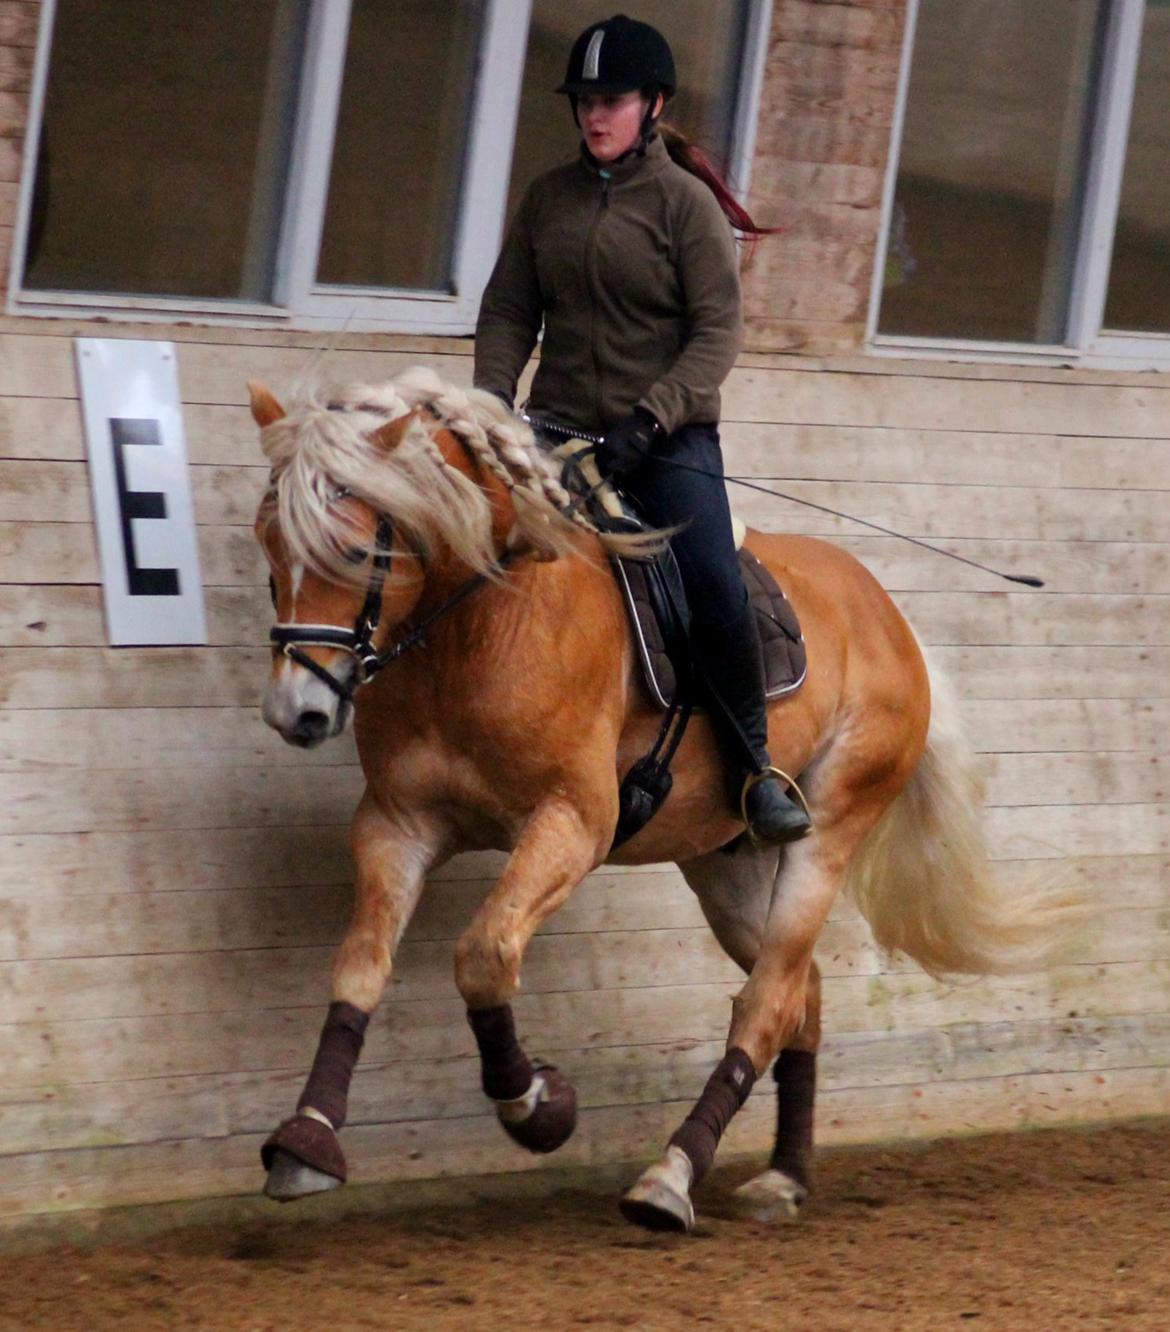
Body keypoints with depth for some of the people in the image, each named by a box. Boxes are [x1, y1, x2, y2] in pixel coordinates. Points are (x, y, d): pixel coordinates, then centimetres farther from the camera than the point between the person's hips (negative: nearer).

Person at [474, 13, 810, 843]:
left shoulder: (688, 204, -5)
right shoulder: (550, 199, 8)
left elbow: (718, 332, -10)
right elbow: (508, 313, 10)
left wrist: (654, 415, -22)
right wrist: (491, 403, -7)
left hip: (668, 435, -4)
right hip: (560, 430, 4)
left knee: (716, 590, -21)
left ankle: (757, 766, -6)